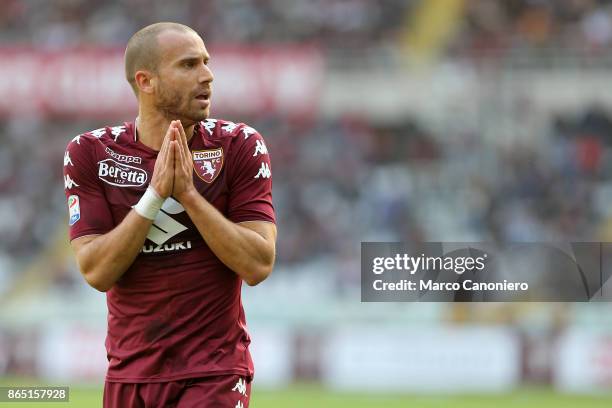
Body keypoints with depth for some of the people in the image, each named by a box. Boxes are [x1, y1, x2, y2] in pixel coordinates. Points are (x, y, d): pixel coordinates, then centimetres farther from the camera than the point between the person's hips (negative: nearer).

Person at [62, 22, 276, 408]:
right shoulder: (89, 153, -1)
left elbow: (258, 266, -11)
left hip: (215, 375, -2)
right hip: (129, 373, 2)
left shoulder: (239, 145, -3)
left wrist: (188, 194, -18)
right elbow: (96, 272, -9)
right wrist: (155, 195, -19)